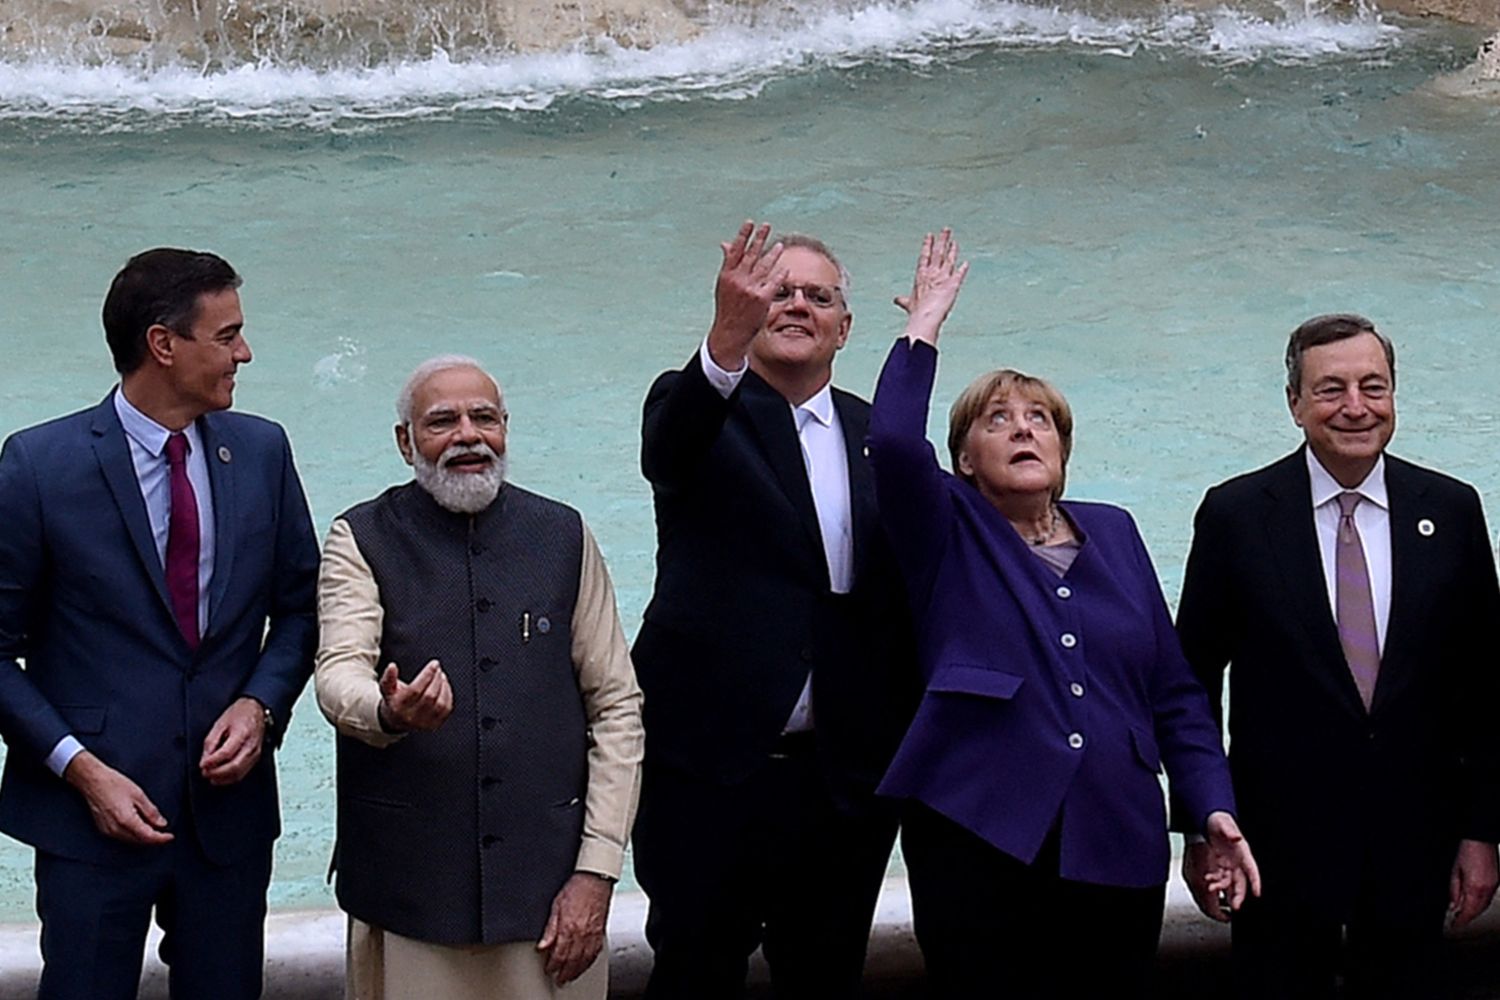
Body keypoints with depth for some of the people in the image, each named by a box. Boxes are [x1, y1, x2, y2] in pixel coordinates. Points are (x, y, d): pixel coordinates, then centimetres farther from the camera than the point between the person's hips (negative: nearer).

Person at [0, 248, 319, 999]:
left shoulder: (262, 452, 5)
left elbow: (299, 606, 13)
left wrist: (261, 704, -5)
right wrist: (79, 769, -13)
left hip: (228, 804, 4)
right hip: (92, 812, -3)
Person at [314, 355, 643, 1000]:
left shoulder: (564, 537, 7)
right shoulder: (361, 541, 2)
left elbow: (617, 706, 5)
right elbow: (339, 674, -13)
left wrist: (595, 871, -3)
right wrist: (390, 711, -37)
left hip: (548, 881, 2)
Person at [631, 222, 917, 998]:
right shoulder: (700, 406, 1)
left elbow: (905, 592, 11)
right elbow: (666, 449, -25)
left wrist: (906, 749, 1)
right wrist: (727, 337, -44)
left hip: (844, 778, 4)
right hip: (713, 765, -4)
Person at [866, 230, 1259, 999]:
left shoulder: (1112, 533, 15)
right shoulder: (949, 532, 6)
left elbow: (1174, 692, 13)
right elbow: (894, 442, -15)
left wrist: (1213, 809, 3)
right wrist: (924, 323, -6)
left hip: (1117, 849, 3)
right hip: (981, 841, -3)